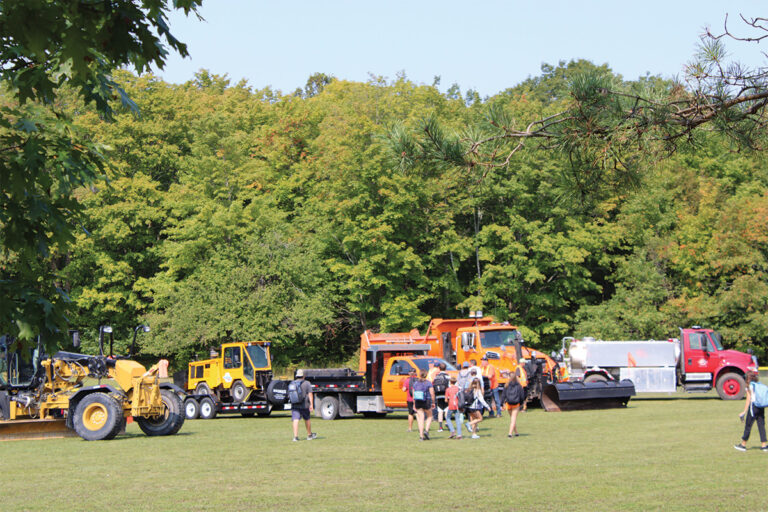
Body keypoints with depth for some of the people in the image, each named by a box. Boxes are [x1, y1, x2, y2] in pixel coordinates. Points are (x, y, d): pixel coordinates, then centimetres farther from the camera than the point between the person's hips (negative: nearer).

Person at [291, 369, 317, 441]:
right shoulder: (307, 383, -1)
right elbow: (310, 394, -9)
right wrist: (311, 404, -9)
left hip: (294, 405, 2)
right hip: (304, 405, -2)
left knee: (295, 420, -6)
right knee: (307, 419, 16)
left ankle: (295, 436, -18)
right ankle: (309, 435, 30)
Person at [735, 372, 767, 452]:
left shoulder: (749, 387, -5)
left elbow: (748, 400, -8)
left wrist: (744, 411, -6)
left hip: (753, 406, -5)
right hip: (761, 408, 5)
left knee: (748, 425, 3)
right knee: (761, 425, 7)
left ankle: (743, 444, 10)